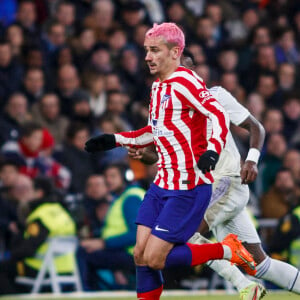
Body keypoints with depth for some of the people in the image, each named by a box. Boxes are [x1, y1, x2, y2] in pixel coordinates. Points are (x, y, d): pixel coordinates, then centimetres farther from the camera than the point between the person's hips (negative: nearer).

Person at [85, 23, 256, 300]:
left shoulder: (184, 80, -13)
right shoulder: (158, 87, 15)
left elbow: (218, 115, -25)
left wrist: (213, 150, -41)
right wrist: (114, 140, 26)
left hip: (189, 187, -9)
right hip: (162, 184, 9)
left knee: (155, 259, -11)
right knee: (141, 256, 3)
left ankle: (227, 250, 3)